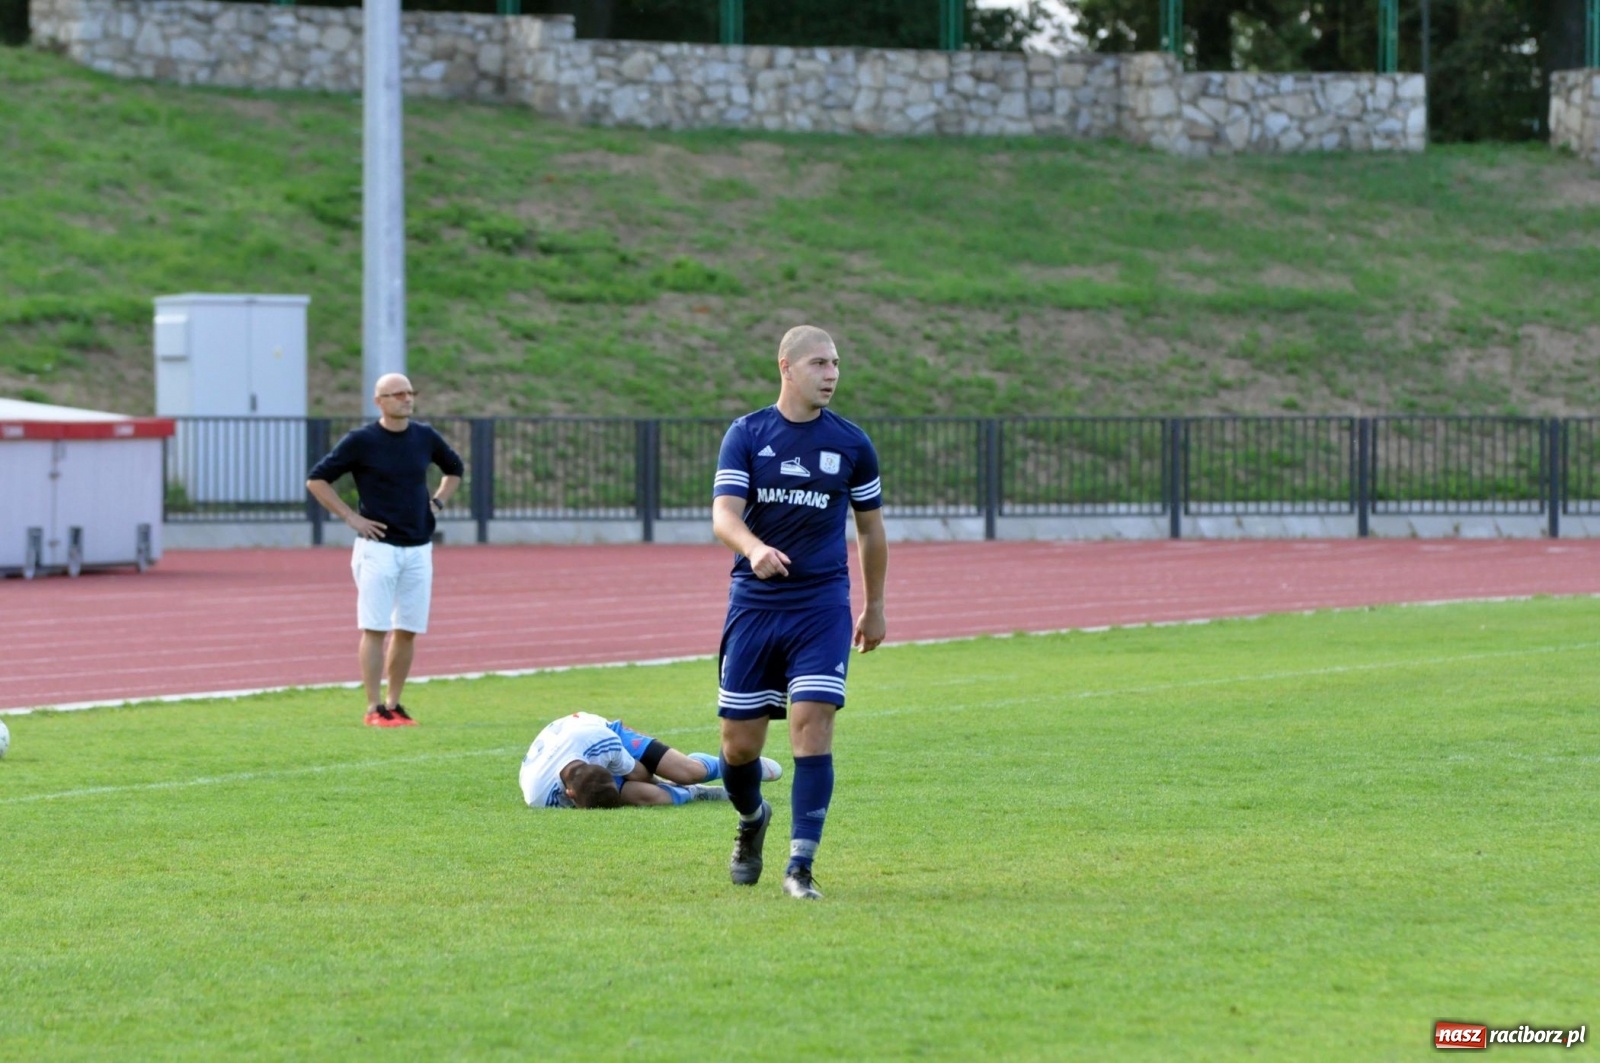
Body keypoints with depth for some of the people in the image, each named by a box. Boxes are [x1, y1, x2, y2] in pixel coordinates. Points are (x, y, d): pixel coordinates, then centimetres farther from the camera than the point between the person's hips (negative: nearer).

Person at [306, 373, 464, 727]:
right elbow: (316, 480, -4)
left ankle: (394, 704, 15)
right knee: (375, 629, -7)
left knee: (408, 630, 6)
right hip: (378, 548, -5)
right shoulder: (361, 441, -6)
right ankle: (375, 709, -5)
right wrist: (351, 518, -8)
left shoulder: (425, 437, 7)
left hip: (419, 548, 5)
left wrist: (438, 502, 12)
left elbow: (455, 468, 27)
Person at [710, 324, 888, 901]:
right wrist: (755, 548, -32)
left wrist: (874, 607, 19)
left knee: (812, 725, -14)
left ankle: (800, 865, -11)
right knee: (739, 740, 4)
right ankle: (752, 820, 36)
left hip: (822, 607, 0)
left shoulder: (851, 444, 4)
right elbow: (724, 514, -10)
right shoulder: (746, 435, 0)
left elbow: (871, 529, 15)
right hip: (753, 602, 0)